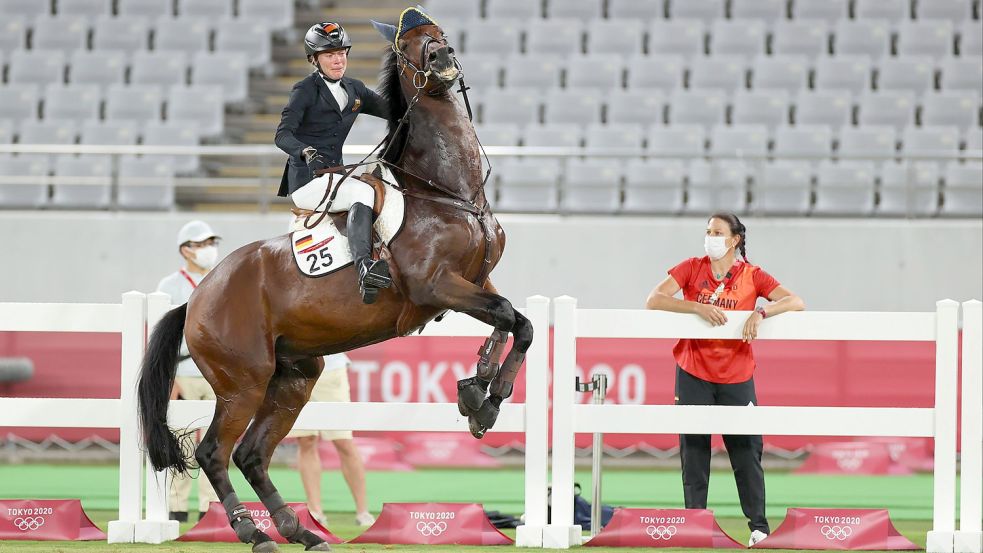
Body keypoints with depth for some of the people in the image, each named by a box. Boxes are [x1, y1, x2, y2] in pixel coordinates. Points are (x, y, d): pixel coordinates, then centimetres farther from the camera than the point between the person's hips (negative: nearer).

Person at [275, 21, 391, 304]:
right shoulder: (305, 90, -5)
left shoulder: (354, 89, 16)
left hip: (334, 176, 8)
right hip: (307, 181, -8)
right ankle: (364, 268, -51)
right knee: (362, 193, -32)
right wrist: (306, 152, -35)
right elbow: (283, 135, -14)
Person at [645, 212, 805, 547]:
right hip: (693, 376, 0)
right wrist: (698, 307, -22)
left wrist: (762, 312, -25)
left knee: (747, 450, -2)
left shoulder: (752, 276, 0)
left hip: (737, 378, 0)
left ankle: (759, 526, 5)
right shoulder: (691, 269, 1)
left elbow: (796, 303, -8)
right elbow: (654, 301, -10)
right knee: (694, 452, 1)